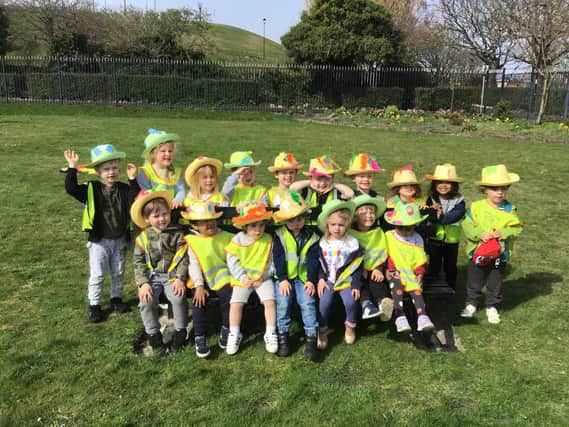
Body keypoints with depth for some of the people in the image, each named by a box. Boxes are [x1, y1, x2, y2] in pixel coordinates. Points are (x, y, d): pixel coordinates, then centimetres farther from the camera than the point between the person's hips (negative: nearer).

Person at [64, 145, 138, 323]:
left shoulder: (124, 189, -4)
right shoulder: (91, 190, -9)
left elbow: (135, 202, -20)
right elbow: (71, 188, -22)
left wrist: (132, 180, -24)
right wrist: (72, 167, -27)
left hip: (120, 240, 3)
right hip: (99, 240, -2)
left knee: (118, 273, 16)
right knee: (97, 275, 4)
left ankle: (116, 298, 34)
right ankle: (94, 305, 17)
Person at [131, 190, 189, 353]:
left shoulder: (177, 234, -3)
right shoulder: (143, 238, 2)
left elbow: (183, 258, -4)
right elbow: (139, 262, 2)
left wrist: (180, 278, -15)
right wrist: (143, 283, -11)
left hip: (172, 276, -2)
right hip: (152, 277, 2)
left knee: (178, 298, -27)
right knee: (146, 301, -22)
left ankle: (180, 332, -3)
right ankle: (153, 333, 1)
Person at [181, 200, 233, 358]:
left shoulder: (225, 237, 7)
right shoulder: (192, 242, 1)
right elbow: (193, 265, -4)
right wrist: (199, 286, -14)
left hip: (222, 278, 1)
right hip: (202, 281, -1)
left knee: (227, 297, -25)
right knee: (198, 303, -24)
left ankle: (226, 330, -1)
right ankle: (200, 339, -10)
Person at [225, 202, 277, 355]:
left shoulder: (268, 240, -3)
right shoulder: (238, 240, -5)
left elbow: (272, 261, -1)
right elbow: (232, 261, -5)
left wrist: (262, 277, -10)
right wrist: (243, 277, -14)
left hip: (263, 278, 0)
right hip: (243, 279, 0)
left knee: (270, 301, -16)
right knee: (236, 303, -14)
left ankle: (271, 334, -1)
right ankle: (234, 334, 3)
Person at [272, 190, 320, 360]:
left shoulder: (311, 237, 5)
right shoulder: (279, 235, 2)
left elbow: (313, 260, 0)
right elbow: (278, 258, -4)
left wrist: (311, 280, -12)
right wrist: (282, 279, -14)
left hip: (303, 278, 1)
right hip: (284, 278, 0)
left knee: (307, 302, -20)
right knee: (283, 302, -21)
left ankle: (311, 337, -13)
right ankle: (283, 335, -5)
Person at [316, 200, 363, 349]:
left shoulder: (352, 243, -2)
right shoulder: (323, 242, 2)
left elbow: (357, 266, 0)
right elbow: (319, 263, 8)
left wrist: (356, 285, -6)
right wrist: (321, 279, -5)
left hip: (346, 280, -1)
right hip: (328, 280, 1)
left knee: (351, 302, -23)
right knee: (324, 302, -21)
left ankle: (350, 326, 8)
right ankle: (322, 331, 0)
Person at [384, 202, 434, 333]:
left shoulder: (417, 239, 11)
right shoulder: (389, 236, 5)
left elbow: (421, 259, 9)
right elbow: (385, 256, 4)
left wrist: (420, 274, -4)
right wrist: (387, 270, -8)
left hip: (412, 274, 2)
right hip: (395, 273, -2)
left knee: (416, 288, -27)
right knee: (397, 287, -32)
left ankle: (422, 317, -36)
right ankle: (400, 317, -42)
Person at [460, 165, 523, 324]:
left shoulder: (509, 209, -5)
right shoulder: (476, 207, -10)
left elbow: (517, 228, -8)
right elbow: (467, 225, -12)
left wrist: (504, 233, -25)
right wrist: (479, 234, -26)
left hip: (500, 253, 1)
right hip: (478, 252, -1)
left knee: (495, 283, 15)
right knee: (474, 282, 15)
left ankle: (492, 306, 33)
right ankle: (471, 303, 34)